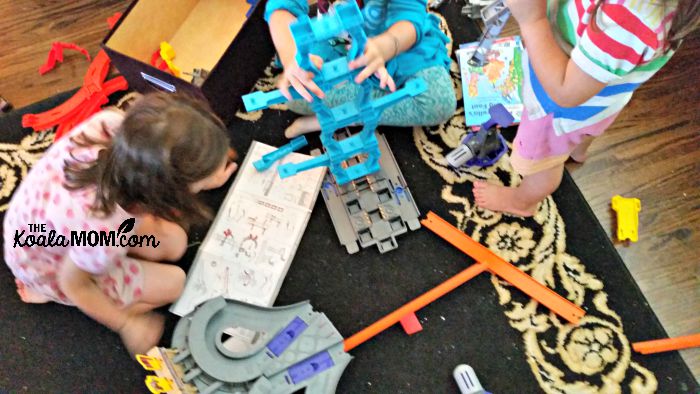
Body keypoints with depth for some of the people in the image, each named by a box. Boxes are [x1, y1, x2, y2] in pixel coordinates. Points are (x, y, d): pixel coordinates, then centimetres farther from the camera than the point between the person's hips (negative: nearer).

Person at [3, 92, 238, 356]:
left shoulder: (112, 123, -34)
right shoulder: (106, 231, -46)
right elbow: (73, 283, -24)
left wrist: (204, 178, -9)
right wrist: (127, 326, -10)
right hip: (54, 266, -5)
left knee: (174, 245, 8)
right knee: (173, 282, 4)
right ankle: (49, 293, 12)